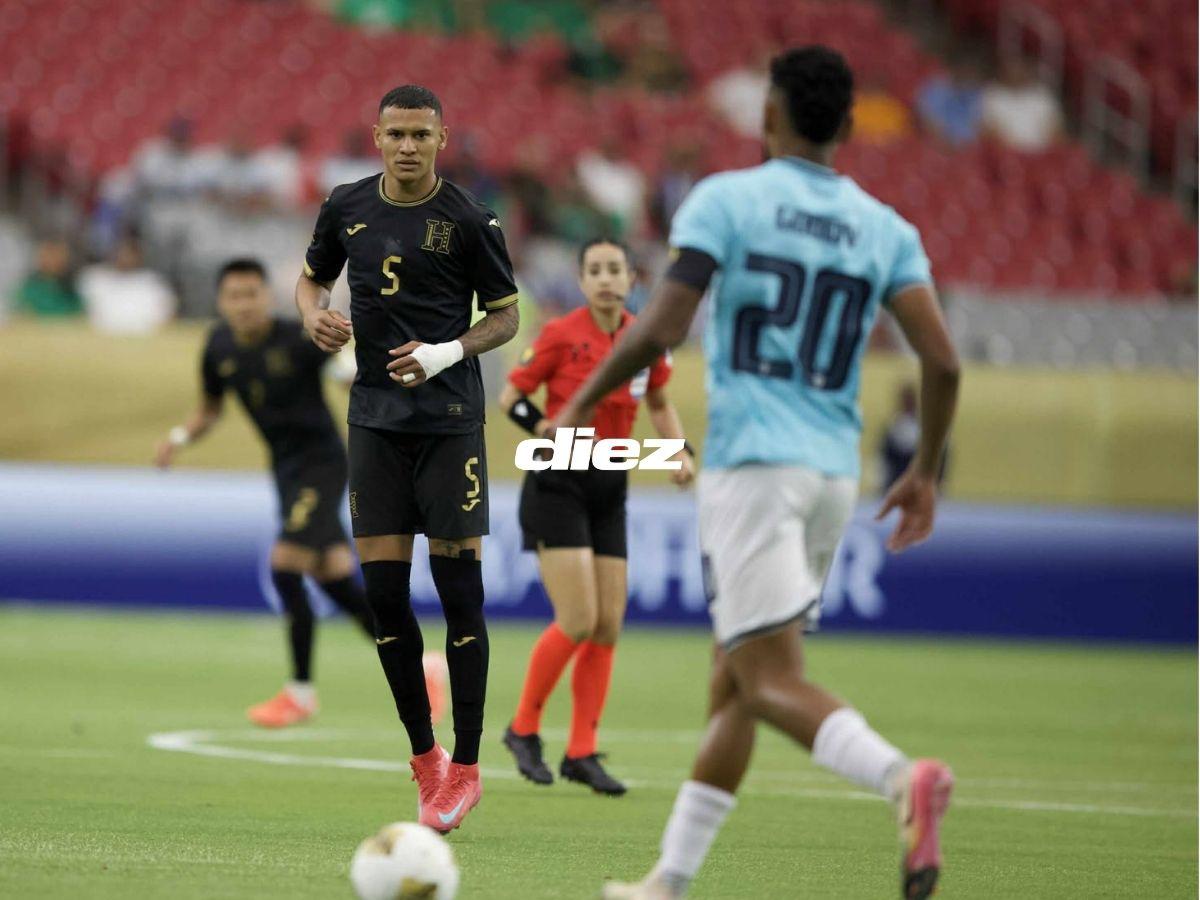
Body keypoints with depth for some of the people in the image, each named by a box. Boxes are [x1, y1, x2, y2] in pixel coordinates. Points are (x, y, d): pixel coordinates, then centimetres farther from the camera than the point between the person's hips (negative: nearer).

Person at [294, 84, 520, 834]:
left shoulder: (470, 221, -6)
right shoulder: (348, 208, 5)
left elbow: (506, 317, 2)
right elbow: (313, 277, 20)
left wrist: (447, 353, -15)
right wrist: (315, 315, -2)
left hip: (449, 418, -4)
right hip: (375, 419, 4)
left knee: (459, 585, -4)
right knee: (383, 588, 0)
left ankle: (466, 766, 4)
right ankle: (424, 756, 13)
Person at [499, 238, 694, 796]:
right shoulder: (561, 335, -10)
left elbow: (659, 403, 19)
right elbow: (510, 396, -3)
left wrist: (680, 451, 4)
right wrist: (544, 427, -22)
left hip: (609, 490, 5)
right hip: (557, 484, -5)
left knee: (608, 627, 2)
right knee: (578, 621, -14)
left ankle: (581, 753, 11)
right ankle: (524, 729, 5)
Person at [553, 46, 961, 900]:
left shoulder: (726, 199, -3)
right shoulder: (888, 230, 9)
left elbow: (661, 328, -12)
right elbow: (942, 360, 1)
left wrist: (581, 404, 3)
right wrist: (925, 472, 14)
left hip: (752, 467, -6)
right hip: (834, 474, 6)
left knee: (772, 681, -12)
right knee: (734, 684, 15)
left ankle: (902, 776, -39)